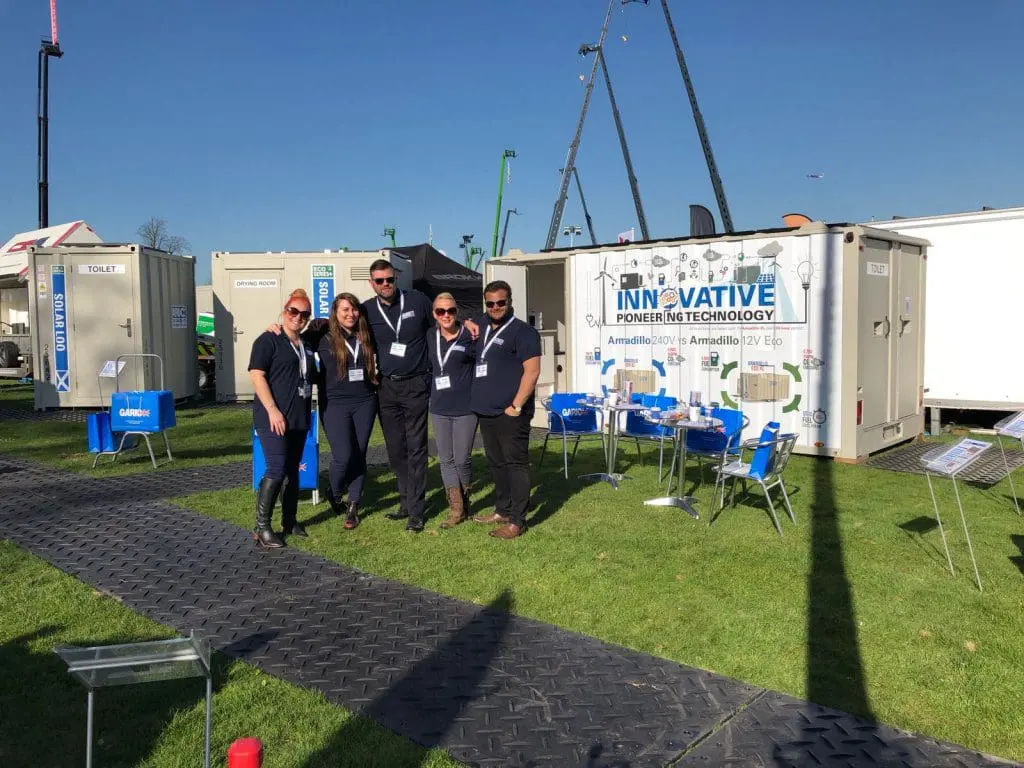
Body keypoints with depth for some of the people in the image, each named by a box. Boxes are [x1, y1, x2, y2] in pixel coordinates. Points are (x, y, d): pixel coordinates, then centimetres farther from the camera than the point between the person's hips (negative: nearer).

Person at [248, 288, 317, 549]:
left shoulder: (305, 344, 16)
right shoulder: (268, 340, -5)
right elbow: (256, 375, -13)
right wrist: (273, 410, -20)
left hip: (299, 419, 7)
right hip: (274, 417, -7)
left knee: (293, 470, 12)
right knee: (276, 469, -13)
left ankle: (289, 520, 22)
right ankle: (261, 527, -5)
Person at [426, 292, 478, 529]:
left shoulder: (469, 336, -8)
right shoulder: (430, 338, 7)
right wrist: (430, 395, 15)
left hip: (465, 408, -5)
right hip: (439, 409, 5)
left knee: (462, 459, 0)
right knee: (446, 459, 7)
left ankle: (465, 499, 26)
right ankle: (456, 509, 15)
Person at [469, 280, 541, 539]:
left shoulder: (523, 331, -7)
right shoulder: (483, 326, 14)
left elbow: (532, 371, -14)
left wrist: (517, 405, -17)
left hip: (510, 413, -8)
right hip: (486, 411, 8)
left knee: (515, 464, -4)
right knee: (496, 463, 16)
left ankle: (517, 521, -2)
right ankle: (502, 510, 28)